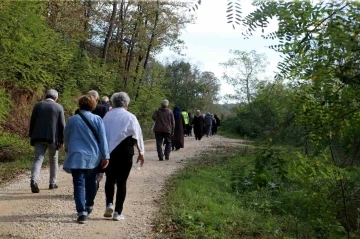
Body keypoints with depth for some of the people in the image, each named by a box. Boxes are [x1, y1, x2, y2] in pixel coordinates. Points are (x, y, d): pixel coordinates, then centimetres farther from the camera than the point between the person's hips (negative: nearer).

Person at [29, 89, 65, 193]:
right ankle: (52, 183, 21)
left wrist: (31, 136, 15)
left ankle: (34, 180, -24)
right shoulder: (59, 107, 0)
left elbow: (32, 122, 6)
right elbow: (62, 125, -3)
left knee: (38, 159, -2)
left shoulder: (38, 105, 5)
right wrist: (62, 140, 1)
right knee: (53, 160, 14)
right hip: (53, 137, -1)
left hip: (39, 137, 1)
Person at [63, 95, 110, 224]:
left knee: (79, 184, -2)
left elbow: (66, 137, 12)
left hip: (77, 156, -1)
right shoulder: (97, 119, -2)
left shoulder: (72, 120, 0)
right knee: (91, 182, 19)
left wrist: (68, 150, 31)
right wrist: (105, 156, -2)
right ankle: (89, 206, 33)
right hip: (93, 157, 2)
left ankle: (81, 211, -12)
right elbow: (103, 138, -5)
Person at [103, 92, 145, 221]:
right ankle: (118, 212, 6)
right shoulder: (130, 117, -3)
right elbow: (137, 135, 0)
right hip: (125, 152, -2)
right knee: (121, 181, 5)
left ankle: (109, 204, 2)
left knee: (110, 179, 18)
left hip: (109, 152, 2)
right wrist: (141, 152, 10)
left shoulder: (107, 116, 2)